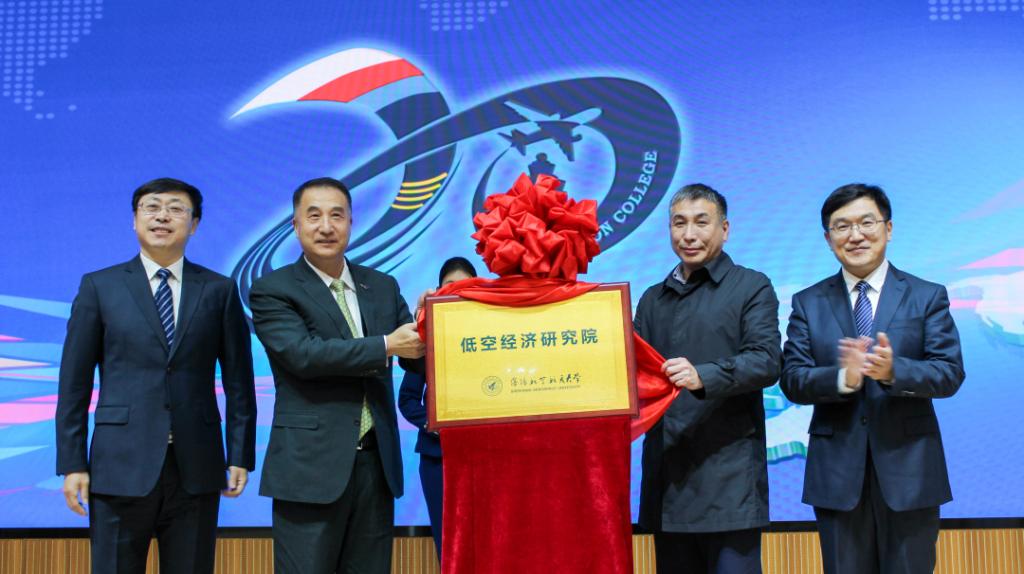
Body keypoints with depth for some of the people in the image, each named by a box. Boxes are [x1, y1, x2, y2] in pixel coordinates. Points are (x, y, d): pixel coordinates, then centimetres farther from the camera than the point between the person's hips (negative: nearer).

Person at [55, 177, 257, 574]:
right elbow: (74, 381, 3)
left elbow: (238, 381, 6)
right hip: (121, 466, 0)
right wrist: (72, 463, -2)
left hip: (196, 467, 1)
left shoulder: (220, 290, 6)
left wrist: (241, 455, 2)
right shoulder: (99, 286, 5)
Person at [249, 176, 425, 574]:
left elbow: (420, 356, 8)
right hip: (311, 466, -4)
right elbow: (305, 354, -18)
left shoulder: (382, 286, 12)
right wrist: (387, 346, -17)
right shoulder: (272, 290, -3)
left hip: (377, 464, 5)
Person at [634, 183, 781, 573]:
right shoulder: (652, 299, 18)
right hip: (666, 471, 5)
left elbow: (767, 360, -10)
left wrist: (703, 376, -26)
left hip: (729, 474, -5)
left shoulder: (751, 287, 3)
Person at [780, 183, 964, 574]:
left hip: (908, 470, -1)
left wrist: (894, 370, -27)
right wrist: (843, 378, -24)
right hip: (837, 472, 1)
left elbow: (950, 373, -7)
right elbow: (792, 380, -4)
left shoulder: (928, 297, 2)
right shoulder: (808, 303, 5)